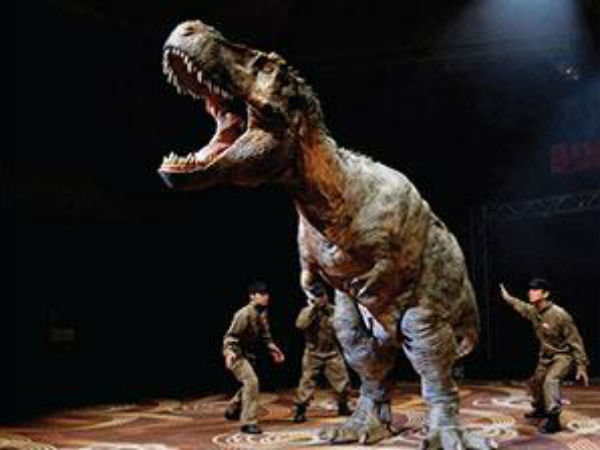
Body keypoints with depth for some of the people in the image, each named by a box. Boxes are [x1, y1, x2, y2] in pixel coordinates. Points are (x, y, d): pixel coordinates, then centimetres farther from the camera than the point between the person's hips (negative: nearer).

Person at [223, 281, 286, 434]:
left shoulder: (263, 313, 1)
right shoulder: (244, 314, -25)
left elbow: (265, 334, 16)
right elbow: (230, 335, -24)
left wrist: (272, 349, 11)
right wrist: (229, 352, -39)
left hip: (249, 354, 9)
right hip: (236, 354, -9)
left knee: (250, 384, 22)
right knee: (251, 381, -23)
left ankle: (232, 411, 45)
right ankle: (248, 422, -17)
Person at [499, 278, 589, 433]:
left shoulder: (559, 315, -29)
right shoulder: (532, 311, -8)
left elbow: (575, 340, -23)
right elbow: (520, 306, 20)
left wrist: (581, 366, -24)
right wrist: (507, 297, 32)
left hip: (563, 356, -8)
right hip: (546, 356, 8)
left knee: (550, 381, -29)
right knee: (535, 382, 21)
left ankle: (553, 420, -29)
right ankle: (540, 409, 47)